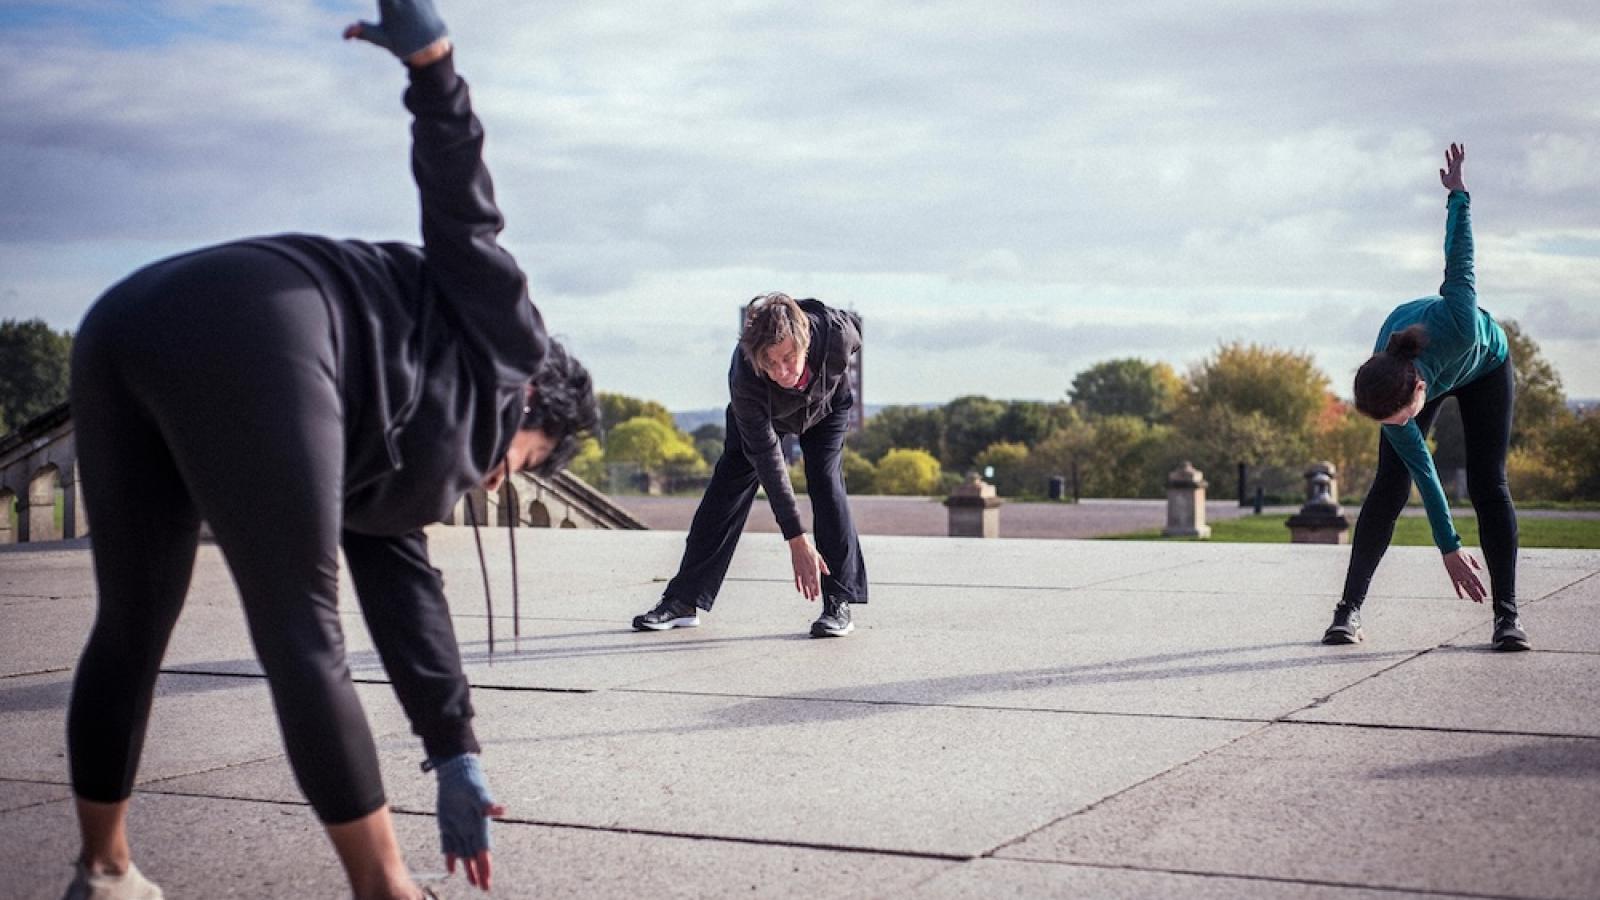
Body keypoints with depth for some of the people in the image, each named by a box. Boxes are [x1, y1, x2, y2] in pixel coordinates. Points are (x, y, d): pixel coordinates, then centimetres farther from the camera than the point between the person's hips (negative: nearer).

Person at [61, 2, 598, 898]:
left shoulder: (411, 476, 38)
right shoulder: (503, 334, 25)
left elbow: (407, 604, 31)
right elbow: (459, 198, 13)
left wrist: (456, 762, 28)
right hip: (250, 332, -9)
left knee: (131, 626, 20)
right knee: (301, 638, 1)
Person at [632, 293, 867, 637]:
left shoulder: (835, 333, -43)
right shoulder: (744, 381, -44)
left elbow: (855, 326, -14)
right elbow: (769, 463, -40)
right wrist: (797, 541, -41)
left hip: (828, 405, 1)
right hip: (762, 413, 0)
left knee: (825, 482, -17)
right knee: (729, 485, -7)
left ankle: (839, 602, -14)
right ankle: (683, 600, -4)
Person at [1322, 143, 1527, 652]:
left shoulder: (1460, 327, -46)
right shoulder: (1386, 394, -37)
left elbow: (1459, 257, -28)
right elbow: (1422, 468, -28)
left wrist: (1457, 192, -8)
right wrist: (1449, 548, -25)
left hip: (1485, 367, 0)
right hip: (1425, 371, 0)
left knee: (1489, 486, -10)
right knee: (1390, 486, -11)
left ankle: (1507, 615, -7)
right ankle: (1350, 609, -6)